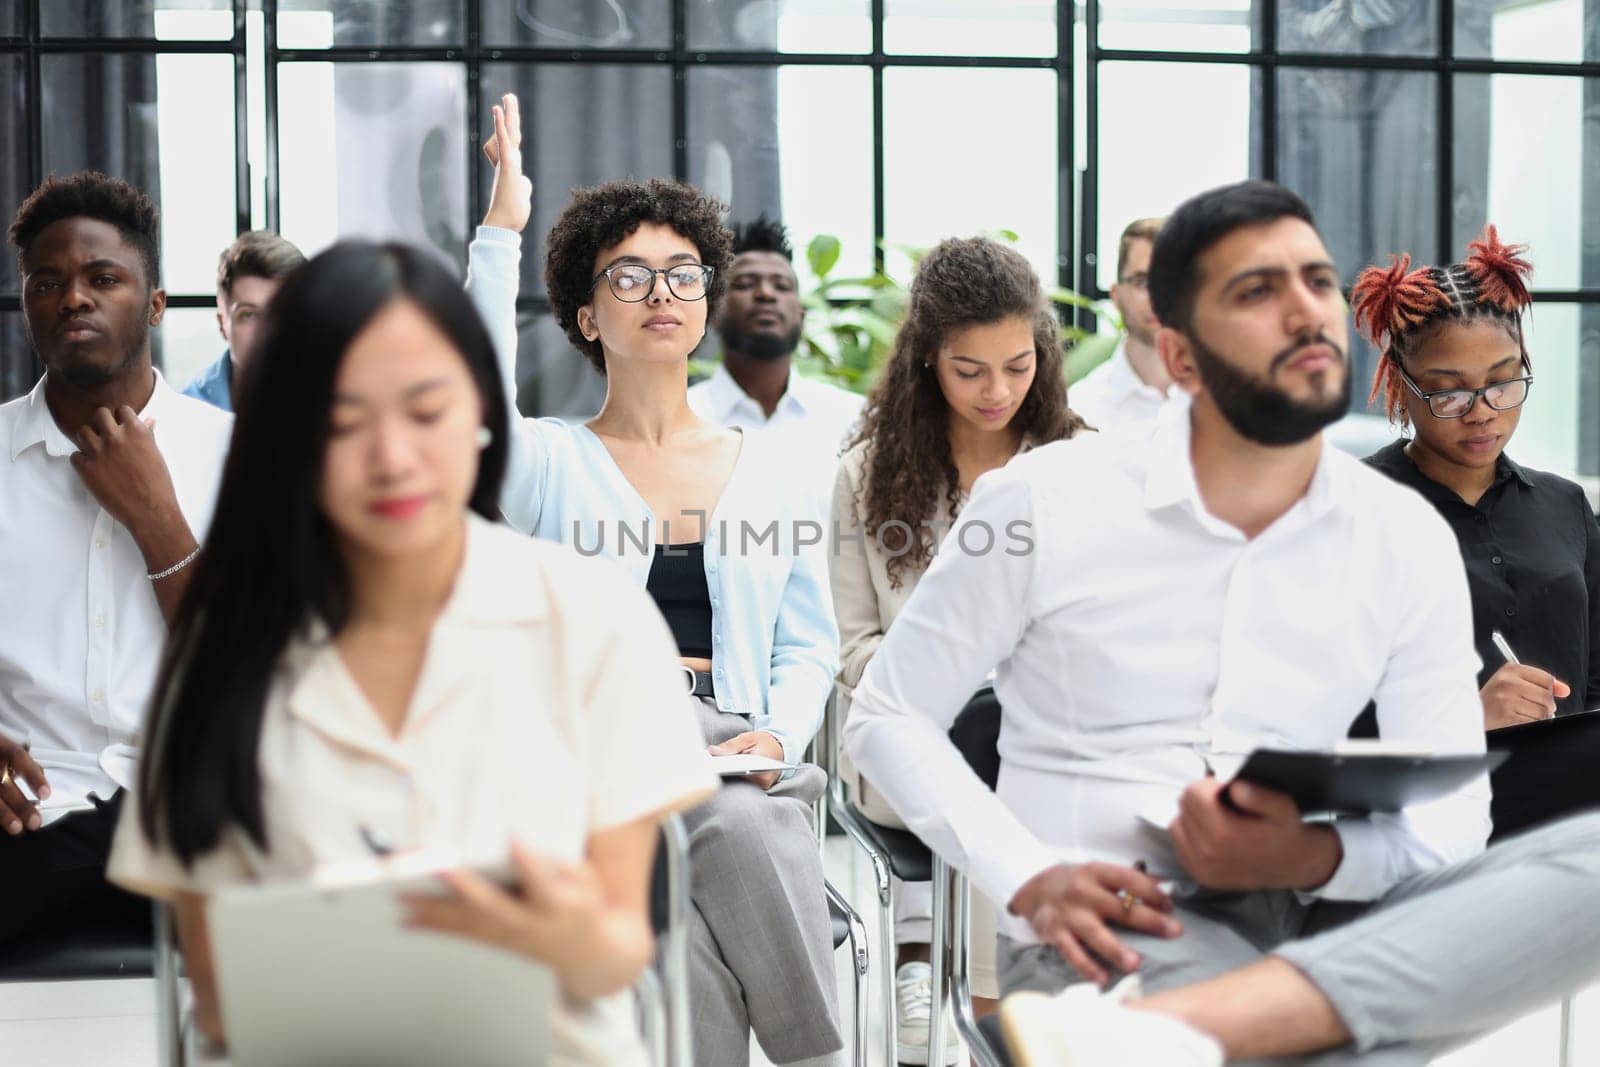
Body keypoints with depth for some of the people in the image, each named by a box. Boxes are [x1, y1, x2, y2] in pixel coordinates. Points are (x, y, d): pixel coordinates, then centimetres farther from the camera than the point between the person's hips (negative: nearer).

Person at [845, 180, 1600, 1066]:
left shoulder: (1409, 542, 7)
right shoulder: (1044, 503, -1)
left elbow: (1451, 813, 5)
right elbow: (887, 718, 5)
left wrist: (1317, 857, -19)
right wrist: (1030, 881, -12)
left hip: (1309, 918, 7)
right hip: (1112, 931, -6)